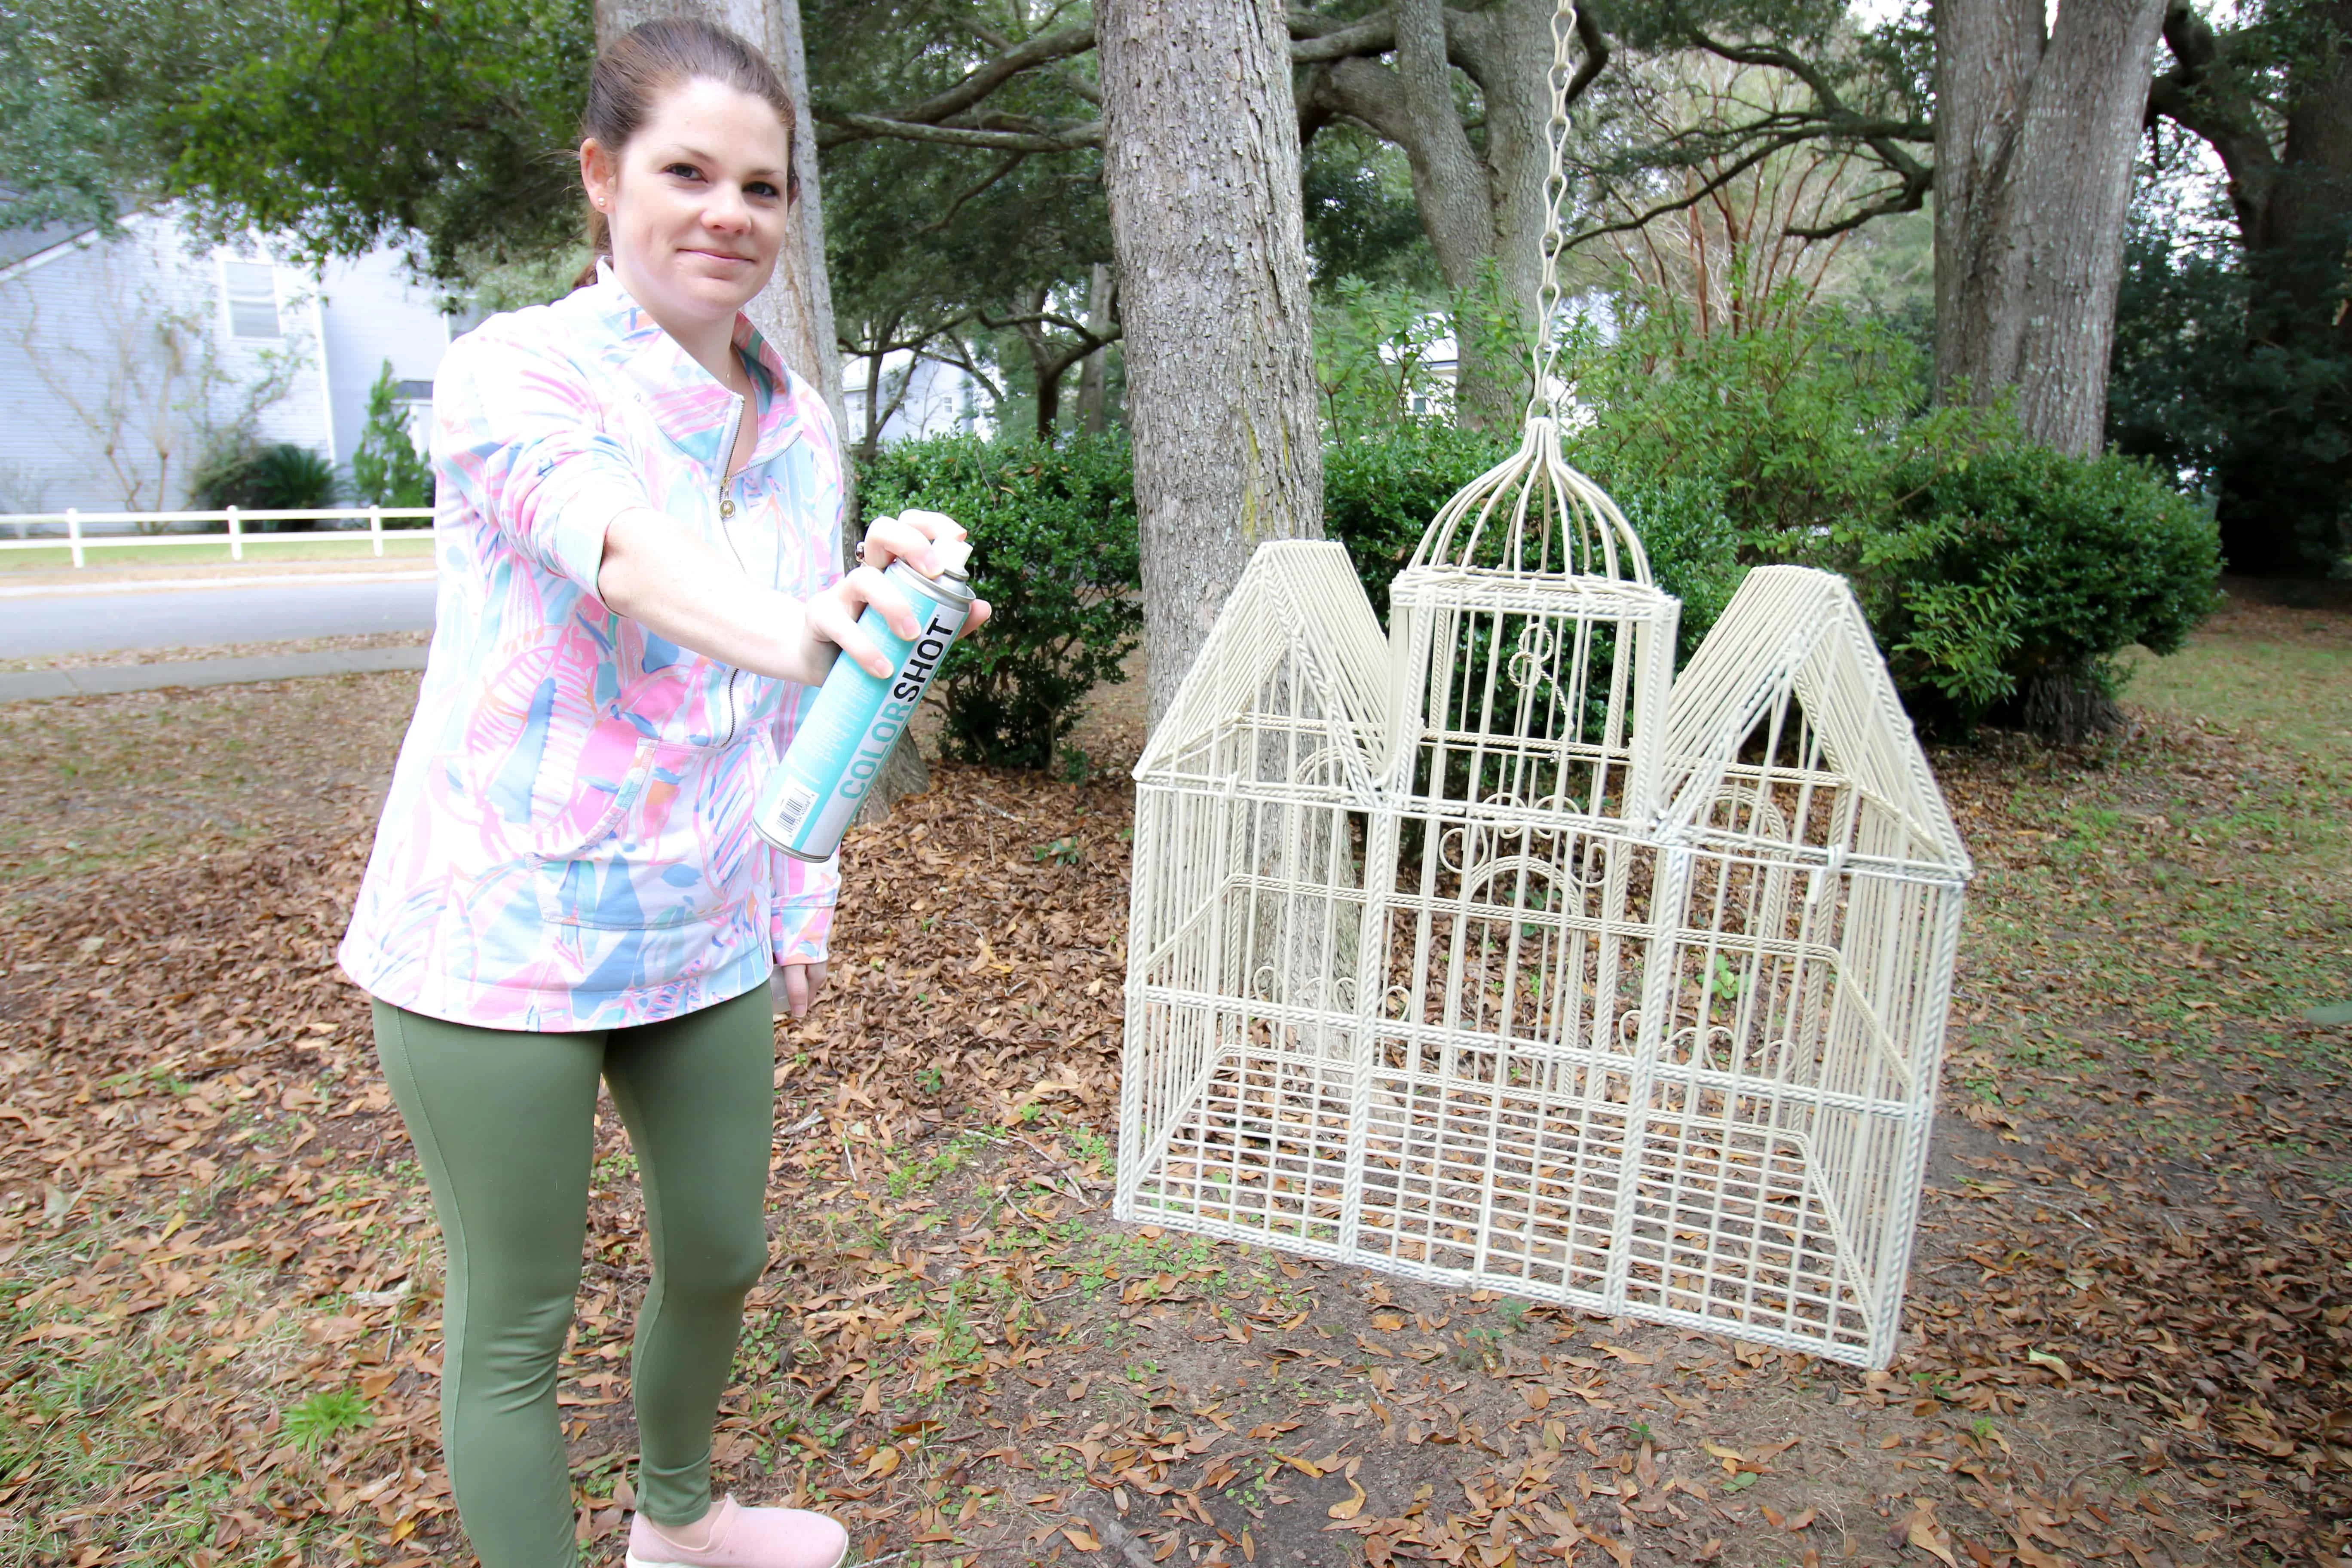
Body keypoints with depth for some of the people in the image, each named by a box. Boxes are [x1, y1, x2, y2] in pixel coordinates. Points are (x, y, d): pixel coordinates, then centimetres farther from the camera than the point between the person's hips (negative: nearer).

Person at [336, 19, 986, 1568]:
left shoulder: (799, 422, 5)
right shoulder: (511, 373, -13)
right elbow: (621, 553, -36)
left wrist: (804, 900, 10)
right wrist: (787, 624, -56)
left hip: (705, 931, 6)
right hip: (501, 934, -5)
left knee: (721, 1254, 20)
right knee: (516, 1321, 8)